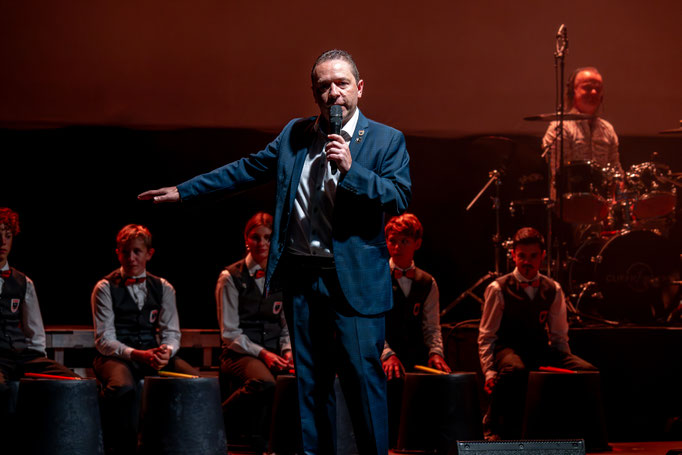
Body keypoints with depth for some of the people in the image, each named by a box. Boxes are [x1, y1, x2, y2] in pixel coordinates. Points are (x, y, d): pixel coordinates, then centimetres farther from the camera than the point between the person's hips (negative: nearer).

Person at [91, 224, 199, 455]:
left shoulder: (163, 288, 11)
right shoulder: (105, 288, -1)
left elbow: (172, 333, 7)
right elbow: (104, 340, -8)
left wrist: (166, 351, -18)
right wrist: (137, 355, -25)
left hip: (152, 353, 4)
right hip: (115, 357, -4)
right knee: (123, 387, -39)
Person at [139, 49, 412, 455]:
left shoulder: (387, 141, 0)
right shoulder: (294, 135, 13)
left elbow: (400, 197, -11)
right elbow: (246, 170, 19)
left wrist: (350, 169, -21)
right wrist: (182, 191, 19)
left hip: (354, 280, -5)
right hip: (301, 276, 5)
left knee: (363, 376, -7)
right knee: (310, 380, 10)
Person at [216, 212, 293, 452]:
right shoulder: (231, 277, 1)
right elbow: (229, 333, -3)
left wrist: (288, 351, -3)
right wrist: (262, 353, -15)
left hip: (274, 353, 5)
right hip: (240, 353, -4)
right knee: (264, 383, -39)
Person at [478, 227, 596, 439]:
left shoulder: (553, 290, 11)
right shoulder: (498, 289, -1)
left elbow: (559, 337, 17)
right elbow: (486, 336, 1)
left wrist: (566, 362, 2)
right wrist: (489, 372, -11)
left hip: (541, 350, 4)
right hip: (507, 349, -4)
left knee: (587, 371, -22)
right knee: (515, 370, -42)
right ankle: (495, 426, -17)